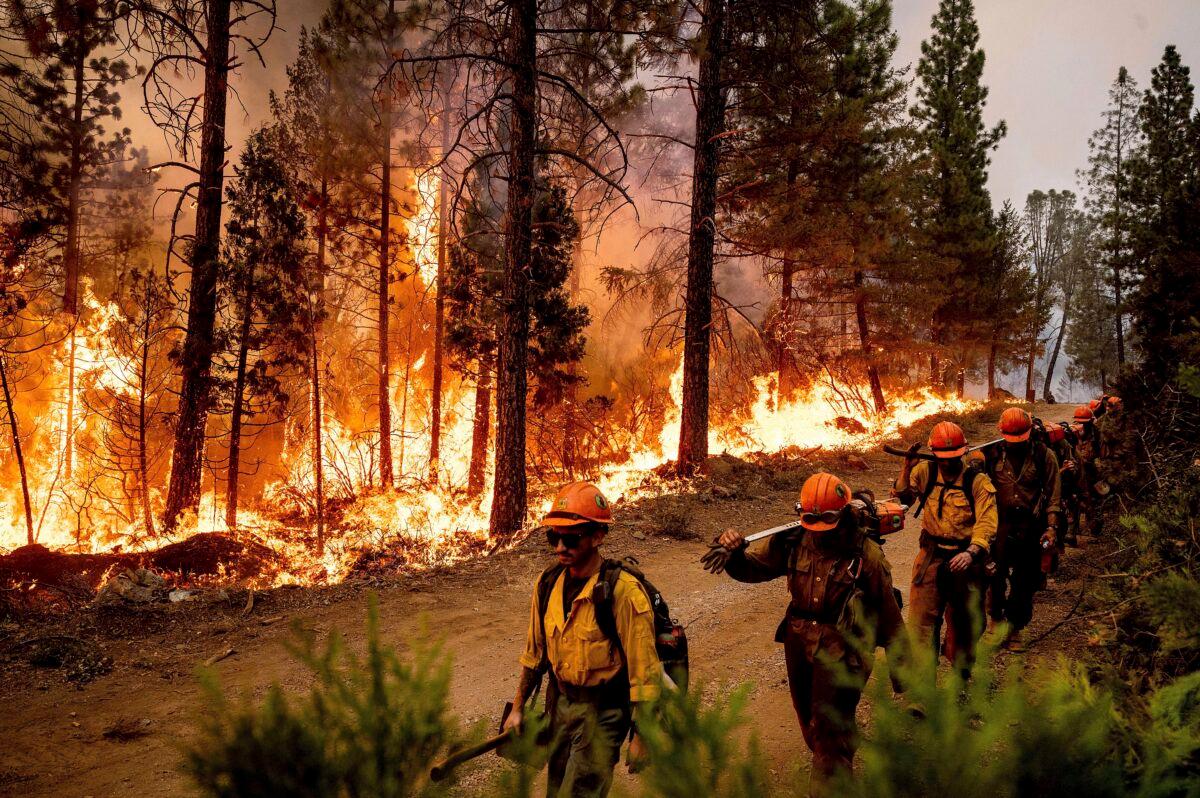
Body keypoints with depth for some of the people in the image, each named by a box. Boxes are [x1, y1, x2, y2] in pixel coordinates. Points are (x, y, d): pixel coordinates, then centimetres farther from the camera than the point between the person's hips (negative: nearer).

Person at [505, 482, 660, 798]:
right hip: (560, 702, 7)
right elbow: (535, 652, 10)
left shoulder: (623, 591, -24)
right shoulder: (548, 583, -4)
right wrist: (518, 707, 12)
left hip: (603, 711, -6)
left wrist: (641, 736, -17)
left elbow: (643, 669, -20)